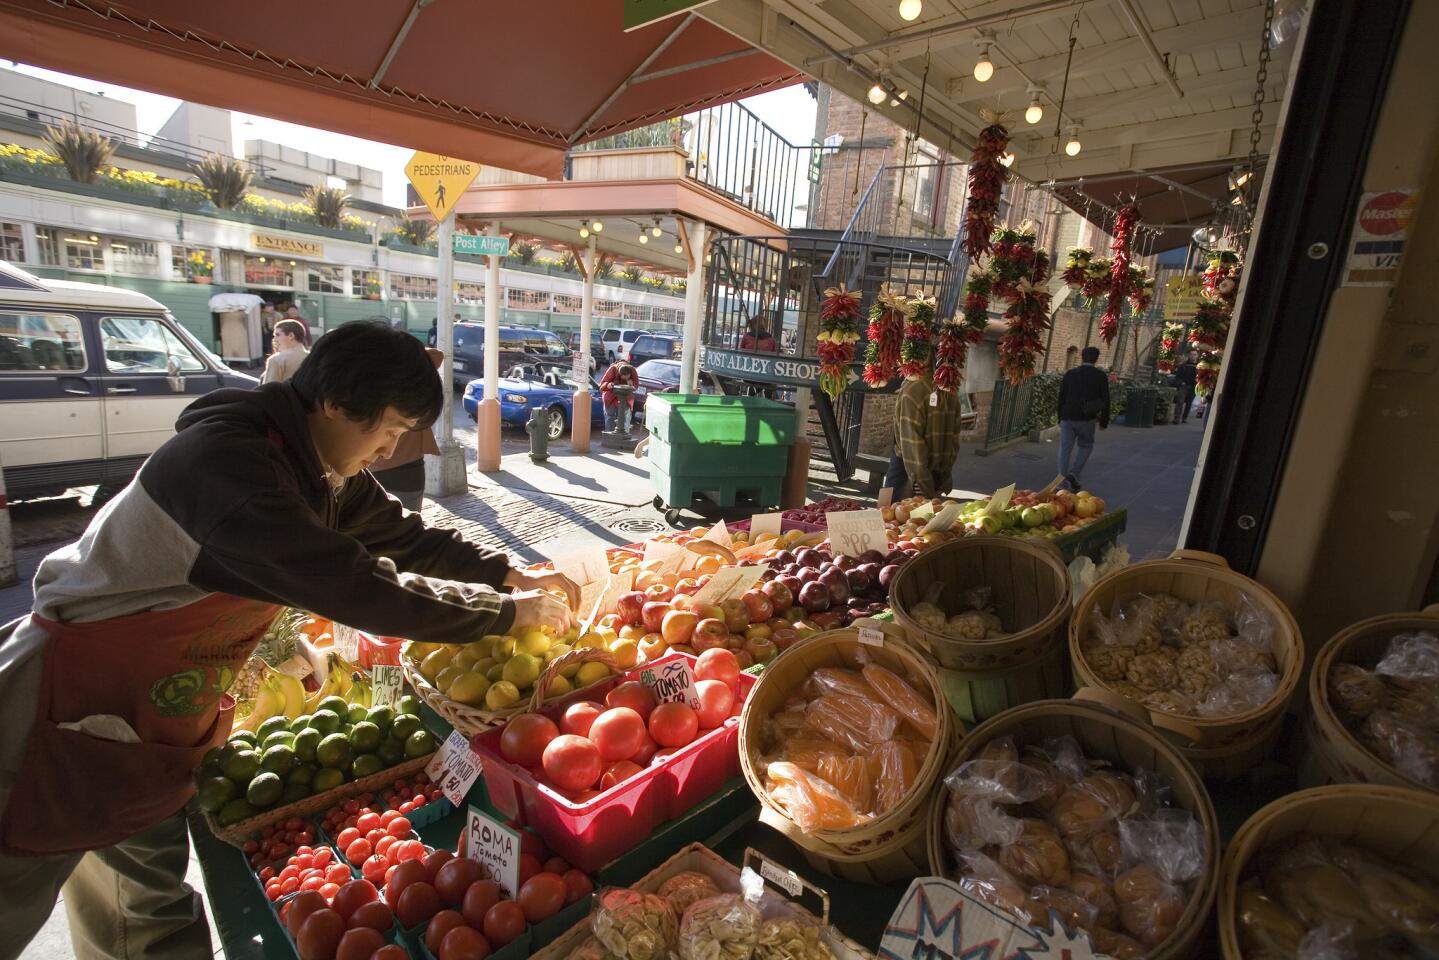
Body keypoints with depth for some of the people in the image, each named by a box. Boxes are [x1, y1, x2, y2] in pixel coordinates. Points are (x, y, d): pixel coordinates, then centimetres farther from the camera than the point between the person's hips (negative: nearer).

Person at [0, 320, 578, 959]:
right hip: (69, 708, -8)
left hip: (154, 717, 8)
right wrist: (508, 612, -25)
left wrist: (510, 575, -4)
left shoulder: (321, 469, -4)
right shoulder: (226, 462, -32)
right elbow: (362, 588, -35)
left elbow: (408, 538, 6)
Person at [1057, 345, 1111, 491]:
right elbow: (1105, 401, -1)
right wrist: (1104, 422, 8)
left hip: (1068, 418, 2)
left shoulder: (1069, 374, 4)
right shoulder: (1101, 376, -2)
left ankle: (1063, 478, 3)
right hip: (1086, 419, -2)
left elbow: (1061, 397, 7)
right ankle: (1074, 473, 0)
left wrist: (1060, 418, 15)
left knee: (1065, 449, 5)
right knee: (1086, 446, 16)